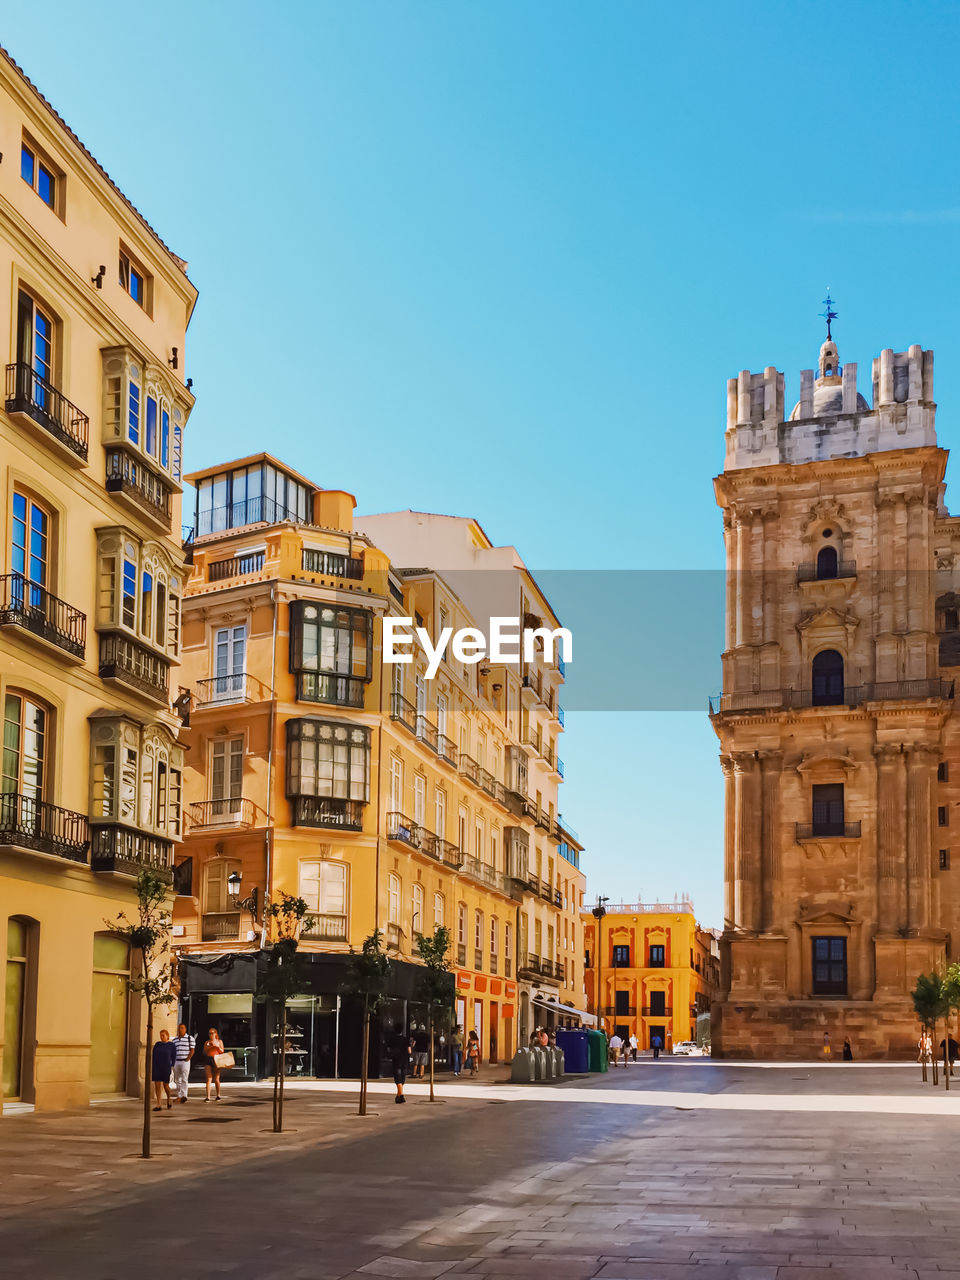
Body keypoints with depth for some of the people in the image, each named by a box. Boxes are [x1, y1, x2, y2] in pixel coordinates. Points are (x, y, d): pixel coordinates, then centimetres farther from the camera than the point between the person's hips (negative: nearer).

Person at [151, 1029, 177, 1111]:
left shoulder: (171, 1045, -2)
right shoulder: (157, 1044, 6)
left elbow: (173, 1056, 0)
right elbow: (153, 1056, 7)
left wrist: (172, 1066, -6)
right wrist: (152, 1066, 2)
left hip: (166, 1067, -3)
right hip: (156, 1067, 3)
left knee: (165, 1085, 0)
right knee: (157, 1084, -4)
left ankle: (169, 1098, 29)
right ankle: (159, 1105, -2)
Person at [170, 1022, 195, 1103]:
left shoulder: (190, 1038, 1)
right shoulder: (174, 1040, 14)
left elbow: (192, 1051, -2)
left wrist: (187, 1059, -11)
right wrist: (172, 1060, 5)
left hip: (185, 1061, -5)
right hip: (176, 1061, 5)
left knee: (184, 1079, -11)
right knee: (177, 1079, 7)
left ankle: (184, 1095, -17)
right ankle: (179, 1096, 15)